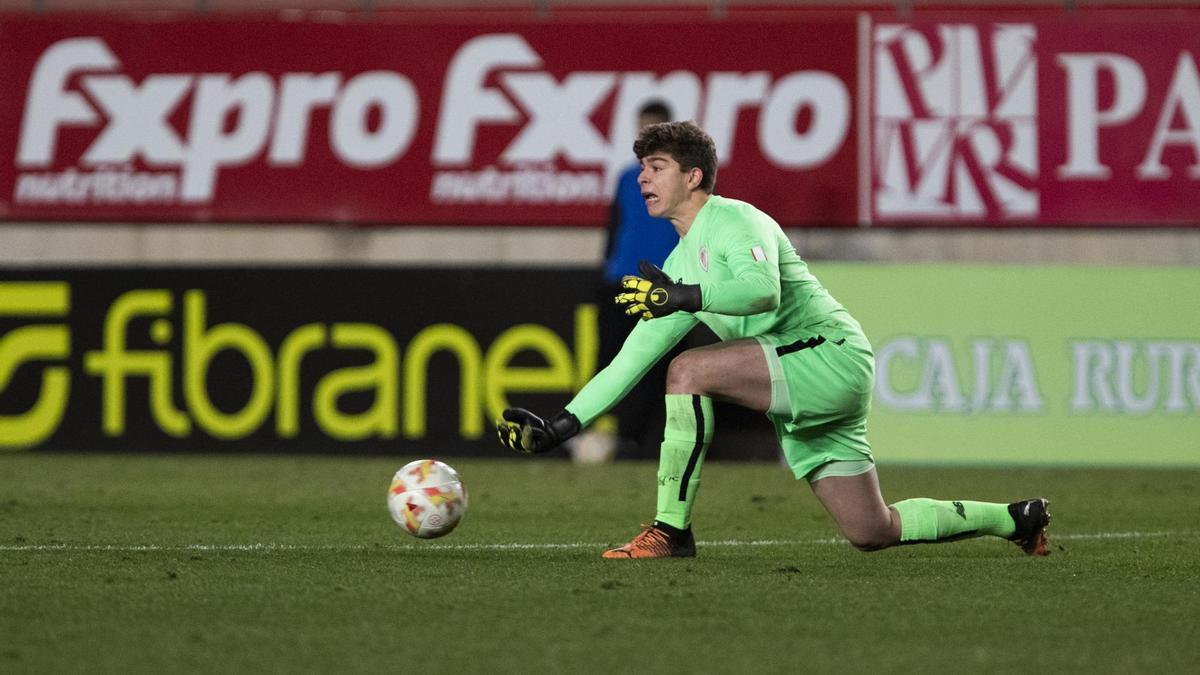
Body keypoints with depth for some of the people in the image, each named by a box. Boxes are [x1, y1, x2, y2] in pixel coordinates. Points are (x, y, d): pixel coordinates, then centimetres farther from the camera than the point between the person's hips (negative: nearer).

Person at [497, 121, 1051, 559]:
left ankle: (671, 529, -20)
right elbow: (630, 362, 18)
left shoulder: (735, 220, -7)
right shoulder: (679, 266, 18)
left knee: (689, 370, -24)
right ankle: (1016, 519, 26)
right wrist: (561, 426, 11)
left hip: (833, 356, -9)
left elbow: (763, 289, -29)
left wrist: (687, 297, -39)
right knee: (873, 533, 8)